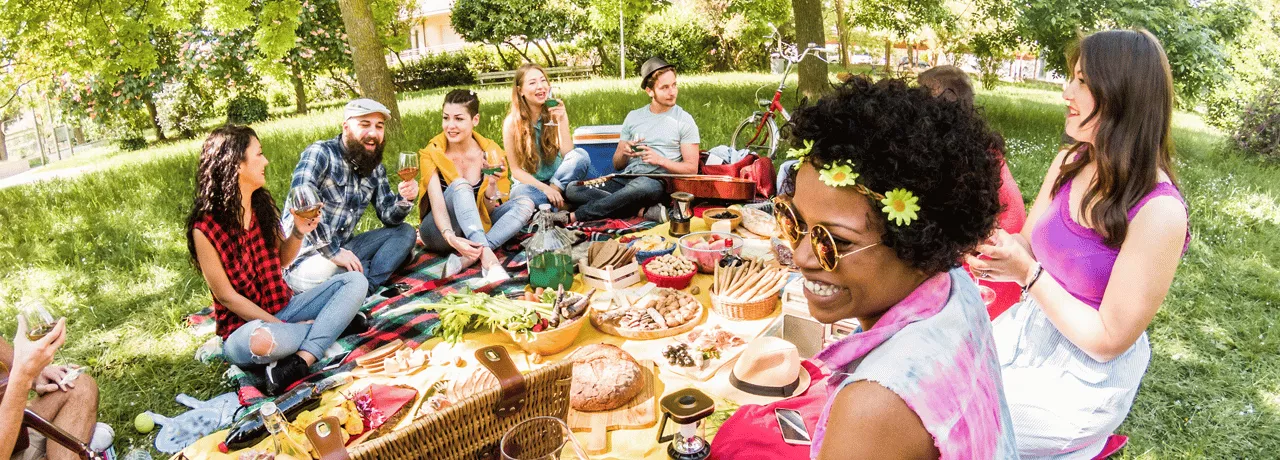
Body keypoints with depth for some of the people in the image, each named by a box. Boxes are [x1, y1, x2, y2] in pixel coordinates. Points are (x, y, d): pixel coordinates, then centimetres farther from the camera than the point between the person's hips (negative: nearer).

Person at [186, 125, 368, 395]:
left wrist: (299, 231, -7)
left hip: (284, 307, 7)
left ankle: (298, 364, -28)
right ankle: (331, 322, -10)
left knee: (355, 282, -13)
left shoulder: (262, 205, 3)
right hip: (244, 325, -7)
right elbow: (227, 296, -13)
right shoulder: (205, 228, -16)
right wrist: (281, 325, -16)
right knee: (262, 340, -42)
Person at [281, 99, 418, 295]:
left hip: (341, 249, 8)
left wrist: (404, 199, -15)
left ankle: (367, 288, -21)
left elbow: (388, 217, 8)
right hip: (303, 258, -8)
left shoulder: (376, 168, 8)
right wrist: (333, 252, -28)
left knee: (404, 232, -3)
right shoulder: (320, 154, -15)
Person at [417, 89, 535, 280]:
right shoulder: (431, 154, -13)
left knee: (525, 203, -19)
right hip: (440, 232, -3)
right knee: (460, 185, -31)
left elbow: (487, 210, -5)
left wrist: (492, 184, -26)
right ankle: (488, 258, -46)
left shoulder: (490, 153, -7)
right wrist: (451, 238, -45)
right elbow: (437, 204, -26)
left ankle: (468, 258, -34)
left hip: (475, 228, 4)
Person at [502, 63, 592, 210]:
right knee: (520, 192, -38)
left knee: (581, 155, -26)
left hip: (557, 180, 2)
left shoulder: (555, 114, -3)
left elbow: (568, 155, -12)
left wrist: (563, 120, -22)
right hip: (530, 184, -2)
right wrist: (544, 188, -24)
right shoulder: (512, 122, -9)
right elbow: (516, 170, -9)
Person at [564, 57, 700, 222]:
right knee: (573, 189, -18)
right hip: (626, 178, 5)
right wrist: (624, 153, -5)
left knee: (641, 185, -42)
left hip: (658, 182, -4)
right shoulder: (634, 116, 16)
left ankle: (574, 217, -28)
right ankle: (643, 210, -25)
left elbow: (691, 168, 1)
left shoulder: (684, 120, 5)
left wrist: (659, 160, -14)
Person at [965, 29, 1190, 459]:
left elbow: (1108, 340, -21)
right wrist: (995, 254, -17)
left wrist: (1027, 273, -25)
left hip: (1086, 378, -6)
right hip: (1030, 329, 6)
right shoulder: (1068, 163, -5)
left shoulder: (1158, 212, -26)